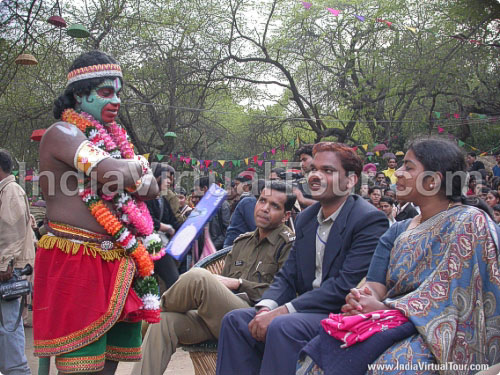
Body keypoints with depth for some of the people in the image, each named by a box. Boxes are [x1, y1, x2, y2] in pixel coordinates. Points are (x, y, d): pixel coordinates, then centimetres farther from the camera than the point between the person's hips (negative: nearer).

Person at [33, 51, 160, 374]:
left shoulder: (113, 137, 20)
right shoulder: (62, 133, -6)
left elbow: (151, 189, 14)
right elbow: (114, 173, -23)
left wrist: (127, 175, -5)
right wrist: (137, 164, -2)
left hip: (121, 263, 8)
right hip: (77, 262, -8)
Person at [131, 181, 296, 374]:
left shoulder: (289, 244, 3)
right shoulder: (242, 241, 25)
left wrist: (239, 284, -9)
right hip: (219, 315, 7)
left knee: (198, 276, -28)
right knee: (165, 321, -20)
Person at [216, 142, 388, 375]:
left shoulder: (370, 220, -12)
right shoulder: (306, 218, 13)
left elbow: (347, 285, -21)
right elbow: (288, 276, 11)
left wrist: (282, 311, -23)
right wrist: (266, 308, -12)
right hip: (309, 310, 8)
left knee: (283, 326, -32)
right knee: (236, 319, -8)